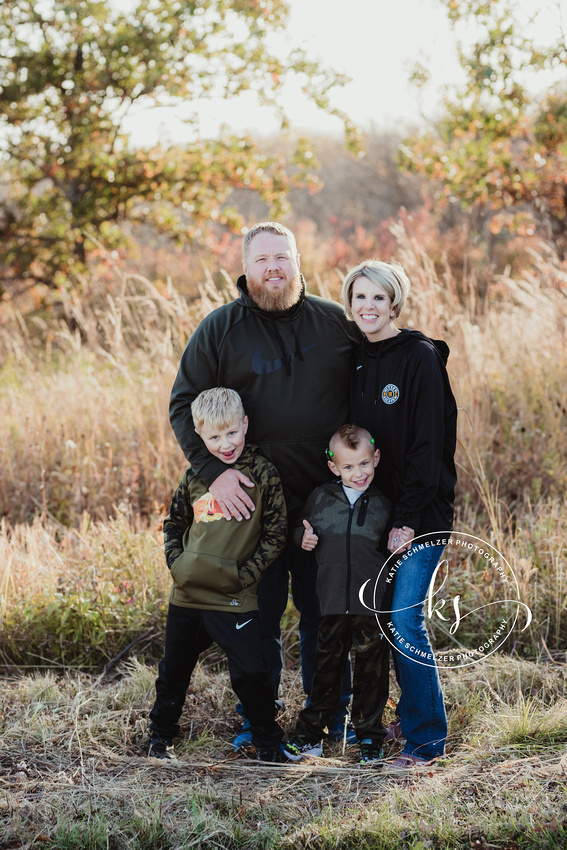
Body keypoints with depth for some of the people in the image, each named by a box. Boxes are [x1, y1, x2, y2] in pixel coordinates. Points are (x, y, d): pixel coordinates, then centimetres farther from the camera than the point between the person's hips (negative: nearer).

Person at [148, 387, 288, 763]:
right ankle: (161, 734, 38)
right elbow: (174, 524, 17)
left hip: (234, 599, -4)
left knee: (251, 673, -5)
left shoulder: (262, 472, -6)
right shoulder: (195, 475, 5)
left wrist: (245, 574, -12)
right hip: (187, 593, 4)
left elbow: (276, 534, -5)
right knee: (174, 669, 18)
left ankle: (269, 742, 15)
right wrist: (177, 562, 2)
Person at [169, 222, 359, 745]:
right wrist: (213, 470, -14)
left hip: (326, 499, 1)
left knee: (324, 610, 9)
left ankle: (331, 715, 22)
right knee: (259, 612, 6)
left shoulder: (335, 322, 5)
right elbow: (184, 405, -1)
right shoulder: (219, 329, 0)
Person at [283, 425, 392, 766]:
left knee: (371, 665, 5)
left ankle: (370, 735, 17)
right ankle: (311, 733, 19)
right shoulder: (321, 497, 4)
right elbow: (301, 529, 15)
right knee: (328, 664, 7)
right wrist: (303, 537, -6)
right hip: (333, 597, 0)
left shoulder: (382, 505, 5)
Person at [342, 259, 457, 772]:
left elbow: (429, 445, -12)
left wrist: (409, 520, -15)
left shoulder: (421, 358, -9)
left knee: (404, 618, -11)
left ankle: (427, 739, -1)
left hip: (420, 513, -6)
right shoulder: (350, 360, 9)